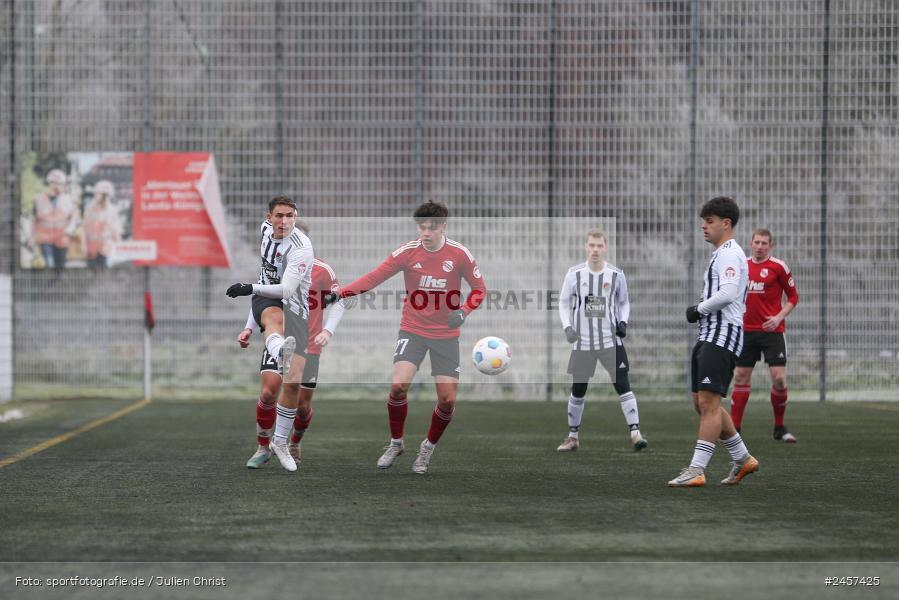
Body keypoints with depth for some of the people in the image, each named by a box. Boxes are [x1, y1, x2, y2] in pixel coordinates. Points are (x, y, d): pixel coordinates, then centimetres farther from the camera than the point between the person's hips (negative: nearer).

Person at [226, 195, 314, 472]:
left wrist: (251, 288, -32)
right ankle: (282, 355, -77)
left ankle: (279, 442, 11)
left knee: (292, 383, -7)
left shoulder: (301, 248, -19)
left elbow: (287, 289, -26)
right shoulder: (266, 228, 2)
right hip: (265, 301, 2)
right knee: (275, 317, -39)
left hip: (295, 309, -2)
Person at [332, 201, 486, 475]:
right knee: (398, 385, -20)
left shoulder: (459, 254, -8)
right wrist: (339, 294, -18)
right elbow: (374, 277, -6)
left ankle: (428, 447, 22)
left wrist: (464, 311, -18)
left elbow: (479, 289, 1)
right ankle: (396, 442, 5)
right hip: (412, 330, 0)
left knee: (447, 399, -5)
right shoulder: (407, 252, -7)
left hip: (446, 335, 0)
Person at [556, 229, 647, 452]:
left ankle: (635, 433, -9)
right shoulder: (574, 274, -5)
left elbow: (624, 302, 11)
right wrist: (567, 327, -11)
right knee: (578, 390, 8)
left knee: (622, 385, -11)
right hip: (583, 342, 1)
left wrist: (623, 322, -7)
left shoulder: (616, 274, -3)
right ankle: (573, 436, 22)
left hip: (611, 340, 0)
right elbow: (564, 303, 4)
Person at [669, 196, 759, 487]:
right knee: (702, 403, 11)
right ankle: (743, 459, 20)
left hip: (722, 334, -11)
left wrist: (699, 309, -10)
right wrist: (701, 310, 11)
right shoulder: (721, 255, 24)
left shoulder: (729, 254, -9)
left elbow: (727, 293, -22)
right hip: (708, 335, 11)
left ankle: (696, 470, -18)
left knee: (708, 401, -14)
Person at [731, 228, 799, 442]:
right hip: (746, 330, 4)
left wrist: (779, 317, -12)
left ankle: (780, 428, 6)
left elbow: (793, 297, 0)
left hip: (772, 330, -4)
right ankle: (734, 428, 10)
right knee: (741, 377, 3)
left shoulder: (778, 266, -4)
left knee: (779, 378, -11)